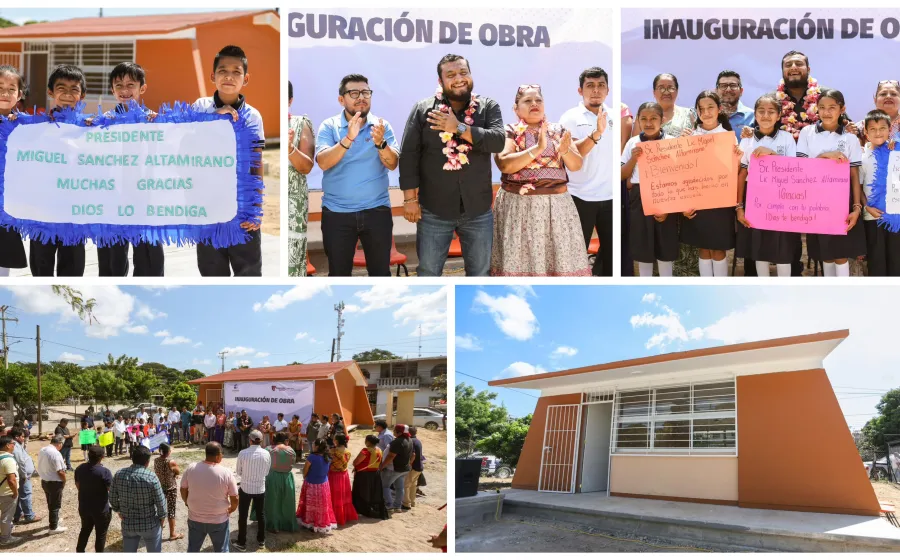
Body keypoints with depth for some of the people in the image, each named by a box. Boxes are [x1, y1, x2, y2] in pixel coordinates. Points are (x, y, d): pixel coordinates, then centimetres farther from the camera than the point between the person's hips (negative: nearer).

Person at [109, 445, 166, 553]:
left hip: (127, 524, 4)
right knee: (154, 553, 15)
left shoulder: (119, 474, -9)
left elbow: (112, 498, 0)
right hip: (150, 524, -4)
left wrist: (118, 510, 19)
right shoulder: (151, 477, -21)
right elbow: (160, 501, -15)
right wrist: (162, 517, 3)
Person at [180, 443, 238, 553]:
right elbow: (234, 499, -13)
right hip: (219, 520, -3)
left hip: (195, 519, 3)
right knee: (221, 550, 16)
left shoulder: (191, 469, -11)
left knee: (193, 549, 22)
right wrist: (231, 509, 9)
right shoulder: (226, 473, -19)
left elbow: (183, 490, 2)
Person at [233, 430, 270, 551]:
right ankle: (261, 541, 30)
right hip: (260, 489, 2)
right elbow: (266, 472, 2)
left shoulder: (242, 453, -16)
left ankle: (241, 543, 19)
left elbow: (238, 472, -4)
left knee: (243, 516, 11)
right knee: (261, 515, 18)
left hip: (245, 488, -2)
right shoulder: (266, 454, -10)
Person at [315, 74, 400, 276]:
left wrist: (380, 143, -29)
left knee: (381, 271, 7)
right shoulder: (329, 126, -2)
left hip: (377, 210, 1)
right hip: (336, 213, -1)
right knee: (338, 272, 9)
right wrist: (347, 139, -31)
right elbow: (323, 162, -17)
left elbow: (392, 164, -10)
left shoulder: (382, 125, 1)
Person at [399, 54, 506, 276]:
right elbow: (409, 155, -2)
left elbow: (498, 140, -14)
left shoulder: (488, 107, 3)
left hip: (478, 209, 1)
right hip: (434, 210, -1)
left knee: (480, 272, 12)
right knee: (428, 272, 6)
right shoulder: (423, 109, -1)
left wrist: (460, 128, -19)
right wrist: (410, 198, -7)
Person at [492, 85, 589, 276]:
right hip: (518, 205, -2)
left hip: (556, 204, 3)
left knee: (562, 259, -3)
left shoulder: (558, 131, 12)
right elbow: (504, 164, -14)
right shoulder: (509, 132, 3)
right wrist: (538, 148, -20)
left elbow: (577, 165, 5)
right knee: (519, 260, -5)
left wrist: (565, 150, -15)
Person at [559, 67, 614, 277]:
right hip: (581, 197, -4)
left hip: (610, 196, 5)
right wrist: (596, 133, -33)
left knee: (612, 248, 13)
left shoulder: (614, 116, 7)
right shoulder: (570, 118, -6)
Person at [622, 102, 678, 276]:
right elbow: (622, 176, 7)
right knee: (642, 248, 9)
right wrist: (633, 158, -11)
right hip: (639, 200, 2)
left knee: (665, 248, 5)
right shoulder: (633, 143, 3)